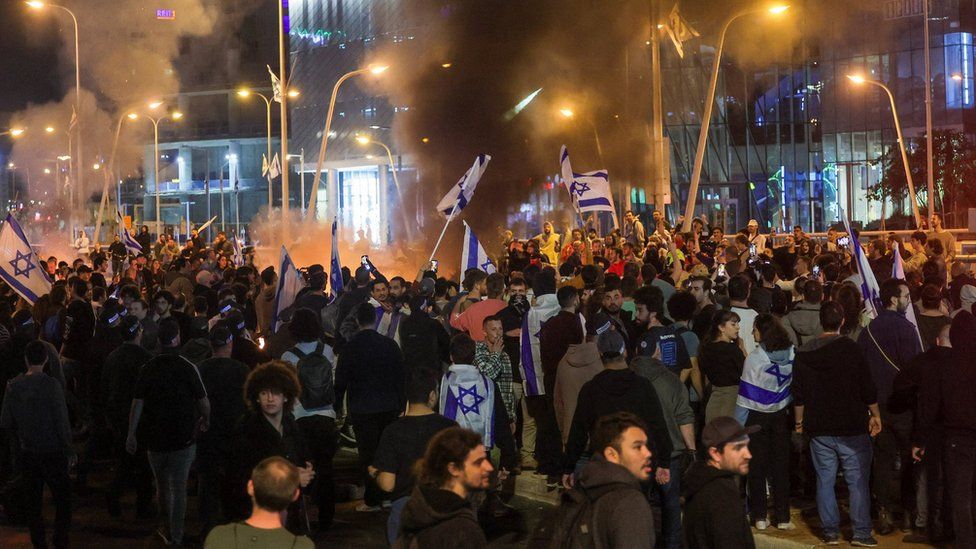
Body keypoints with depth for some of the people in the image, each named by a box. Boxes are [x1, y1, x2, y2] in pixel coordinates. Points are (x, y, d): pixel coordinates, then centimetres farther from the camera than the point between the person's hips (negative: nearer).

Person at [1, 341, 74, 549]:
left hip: (26, 452, 4)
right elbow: (62, 421, -14)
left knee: (33, 498, 14)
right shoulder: (50, 384, -16)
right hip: (52, 452, -4)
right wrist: (69, 451, -4)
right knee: (63, 499, 7)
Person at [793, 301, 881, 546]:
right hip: (852, 427, -3)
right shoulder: (852, 349, -9)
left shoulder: (803, 353, 0)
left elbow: (798, 394, 5)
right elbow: (868, 389, -5)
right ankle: (861, 533, 4)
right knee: (858, 481, 3)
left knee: (825, 480, 9)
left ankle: (830, 531, 11)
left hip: (819, 428, 3)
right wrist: (875, 416, 8)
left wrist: (799, 421, 17)